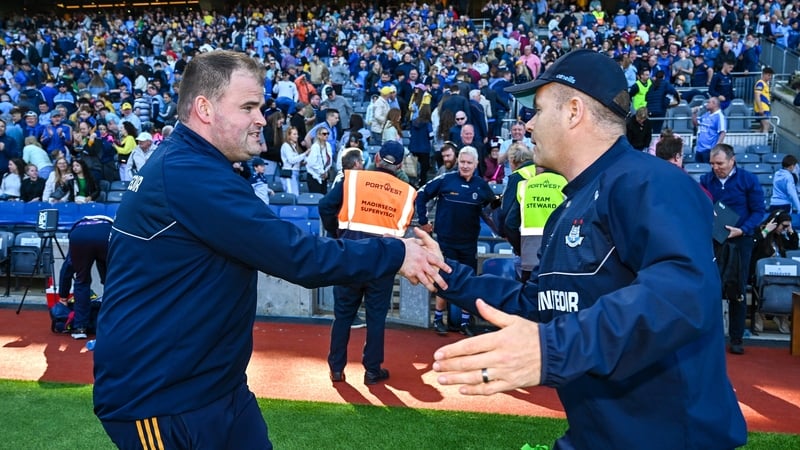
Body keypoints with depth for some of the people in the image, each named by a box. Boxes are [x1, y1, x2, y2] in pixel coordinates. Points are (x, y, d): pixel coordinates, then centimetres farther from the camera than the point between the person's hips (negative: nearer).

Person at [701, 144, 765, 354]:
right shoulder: (706, 180, 2)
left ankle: (737, 338, 15)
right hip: (711, 241, 2)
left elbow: (758, 210, -4)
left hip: (739, 242, -1)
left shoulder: (748, 180, -4)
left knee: (737, 291, 5)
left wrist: (742, 230, -19)